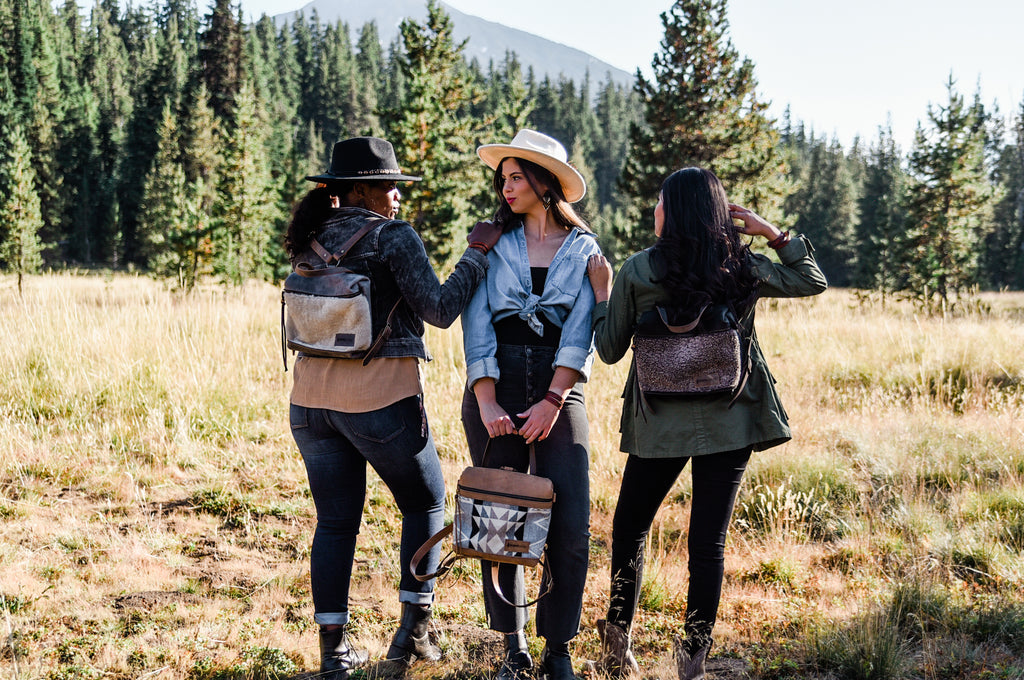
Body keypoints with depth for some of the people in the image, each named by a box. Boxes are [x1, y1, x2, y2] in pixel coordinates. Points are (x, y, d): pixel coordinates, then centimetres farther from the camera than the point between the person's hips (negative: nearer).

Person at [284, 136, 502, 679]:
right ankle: (413, 629, 13)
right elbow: (439, 310, -13)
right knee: (426, 504, 15)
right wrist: (477, 253, -4)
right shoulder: (394, 237, -10)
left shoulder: (312, 240, 8)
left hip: (313, 396, 5)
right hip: (381, 398, -5)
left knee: (335, 522, 12)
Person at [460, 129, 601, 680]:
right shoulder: (492, 245, 9)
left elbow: (581, 330, -2)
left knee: (571, 527, -7)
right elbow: (477, 325, -1)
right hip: (495, 385, 1)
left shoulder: (583, 250, 8)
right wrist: (487, 403, -12)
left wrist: (553, 400, -13)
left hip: (559, 389, -1)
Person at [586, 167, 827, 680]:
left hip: (660, 424, -1)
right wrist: (775, 235, 9)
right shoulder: (743, 269, -1)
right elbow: (813, 281, 13)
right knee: (708, 541, 5)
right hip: (730, 424, 1)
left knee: (629, 527, 17)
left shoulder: (637, 272, -6)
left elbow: (609, 350, 2)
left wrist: (600, 290, 12)